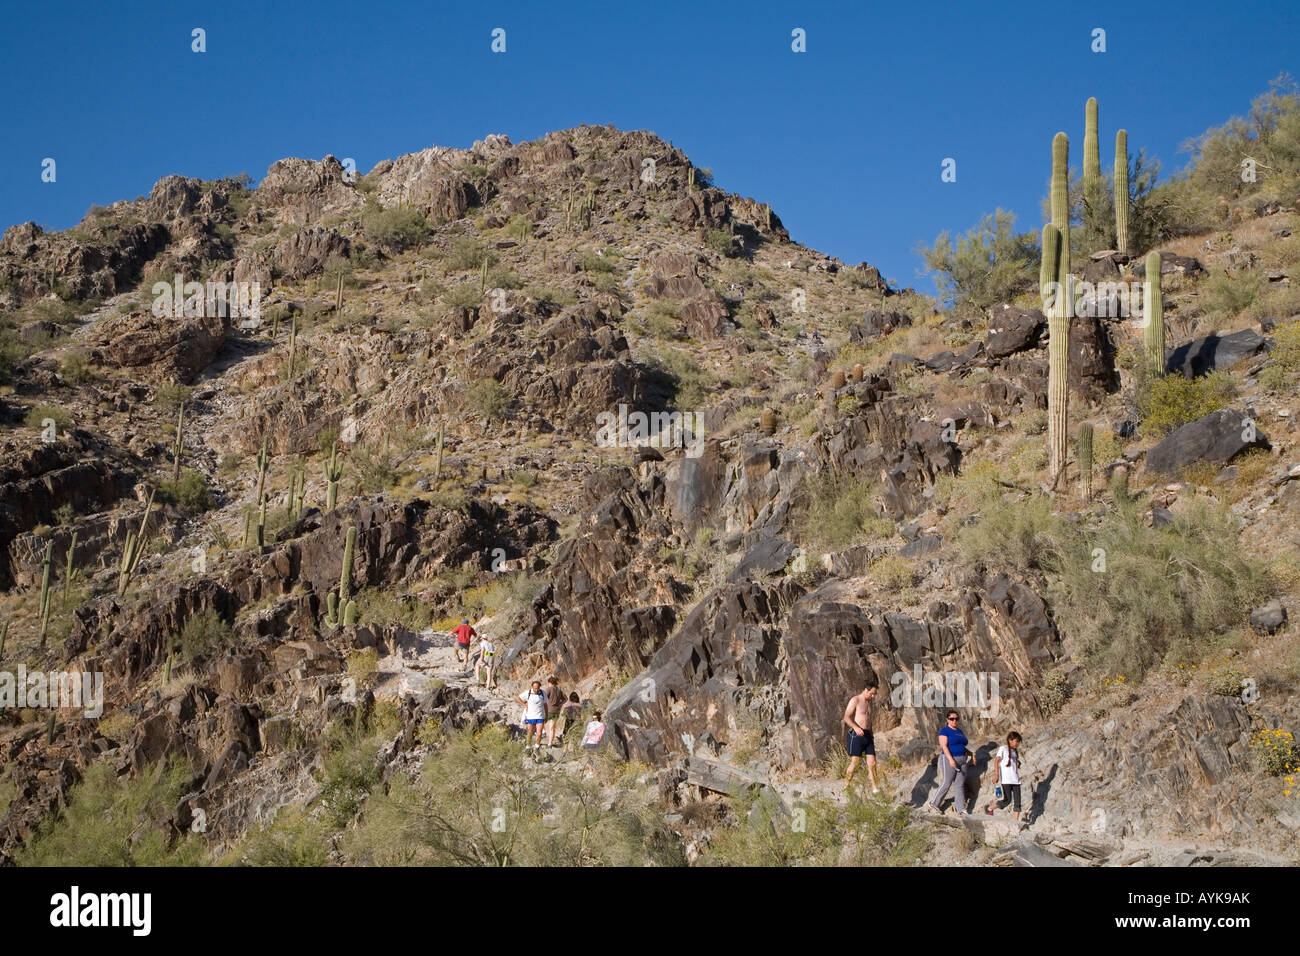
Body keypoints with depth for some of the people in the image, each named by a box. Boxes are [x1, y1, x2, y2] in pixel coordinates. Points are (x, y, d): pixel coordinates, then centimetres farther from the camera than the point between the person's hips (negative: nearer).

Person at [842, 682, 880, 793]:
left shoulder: (869, 702, 18)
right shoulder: (855, 700, -7)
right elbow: (846, 717, -15)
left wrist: (871, 735, 24)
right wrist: (856, 728, -30)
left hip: (867, 735, 7)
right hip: (856, 734, -7)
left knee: (872, 763, 1)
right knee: (854, 762, -9)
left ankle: (874, 788, 3)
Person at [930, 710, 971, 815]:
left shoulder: (959, 731, 17)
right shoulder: (944, 731, -6)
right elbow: (944, 746, -16)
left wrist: (970, 754, 9)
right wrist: (951, 759, -24)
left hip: (962, 761, 7)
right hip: (950, 760, -7)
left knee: (961, 785, 3)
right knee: (947, 784, -1)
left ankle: (961, 810, 2)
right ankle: (935, 803, 16)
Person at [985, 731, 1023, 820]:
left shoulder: (1015, 751, 17)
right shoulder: (1003, 749, -2)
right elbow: (997, 762, -10)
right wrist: (996, 774, -20)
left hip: (1015, 780, 7)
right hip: (1005, 779, -7)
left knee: (1017, 802, 0)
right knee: (1007, 800, -10)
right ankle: (989, 809, 9)